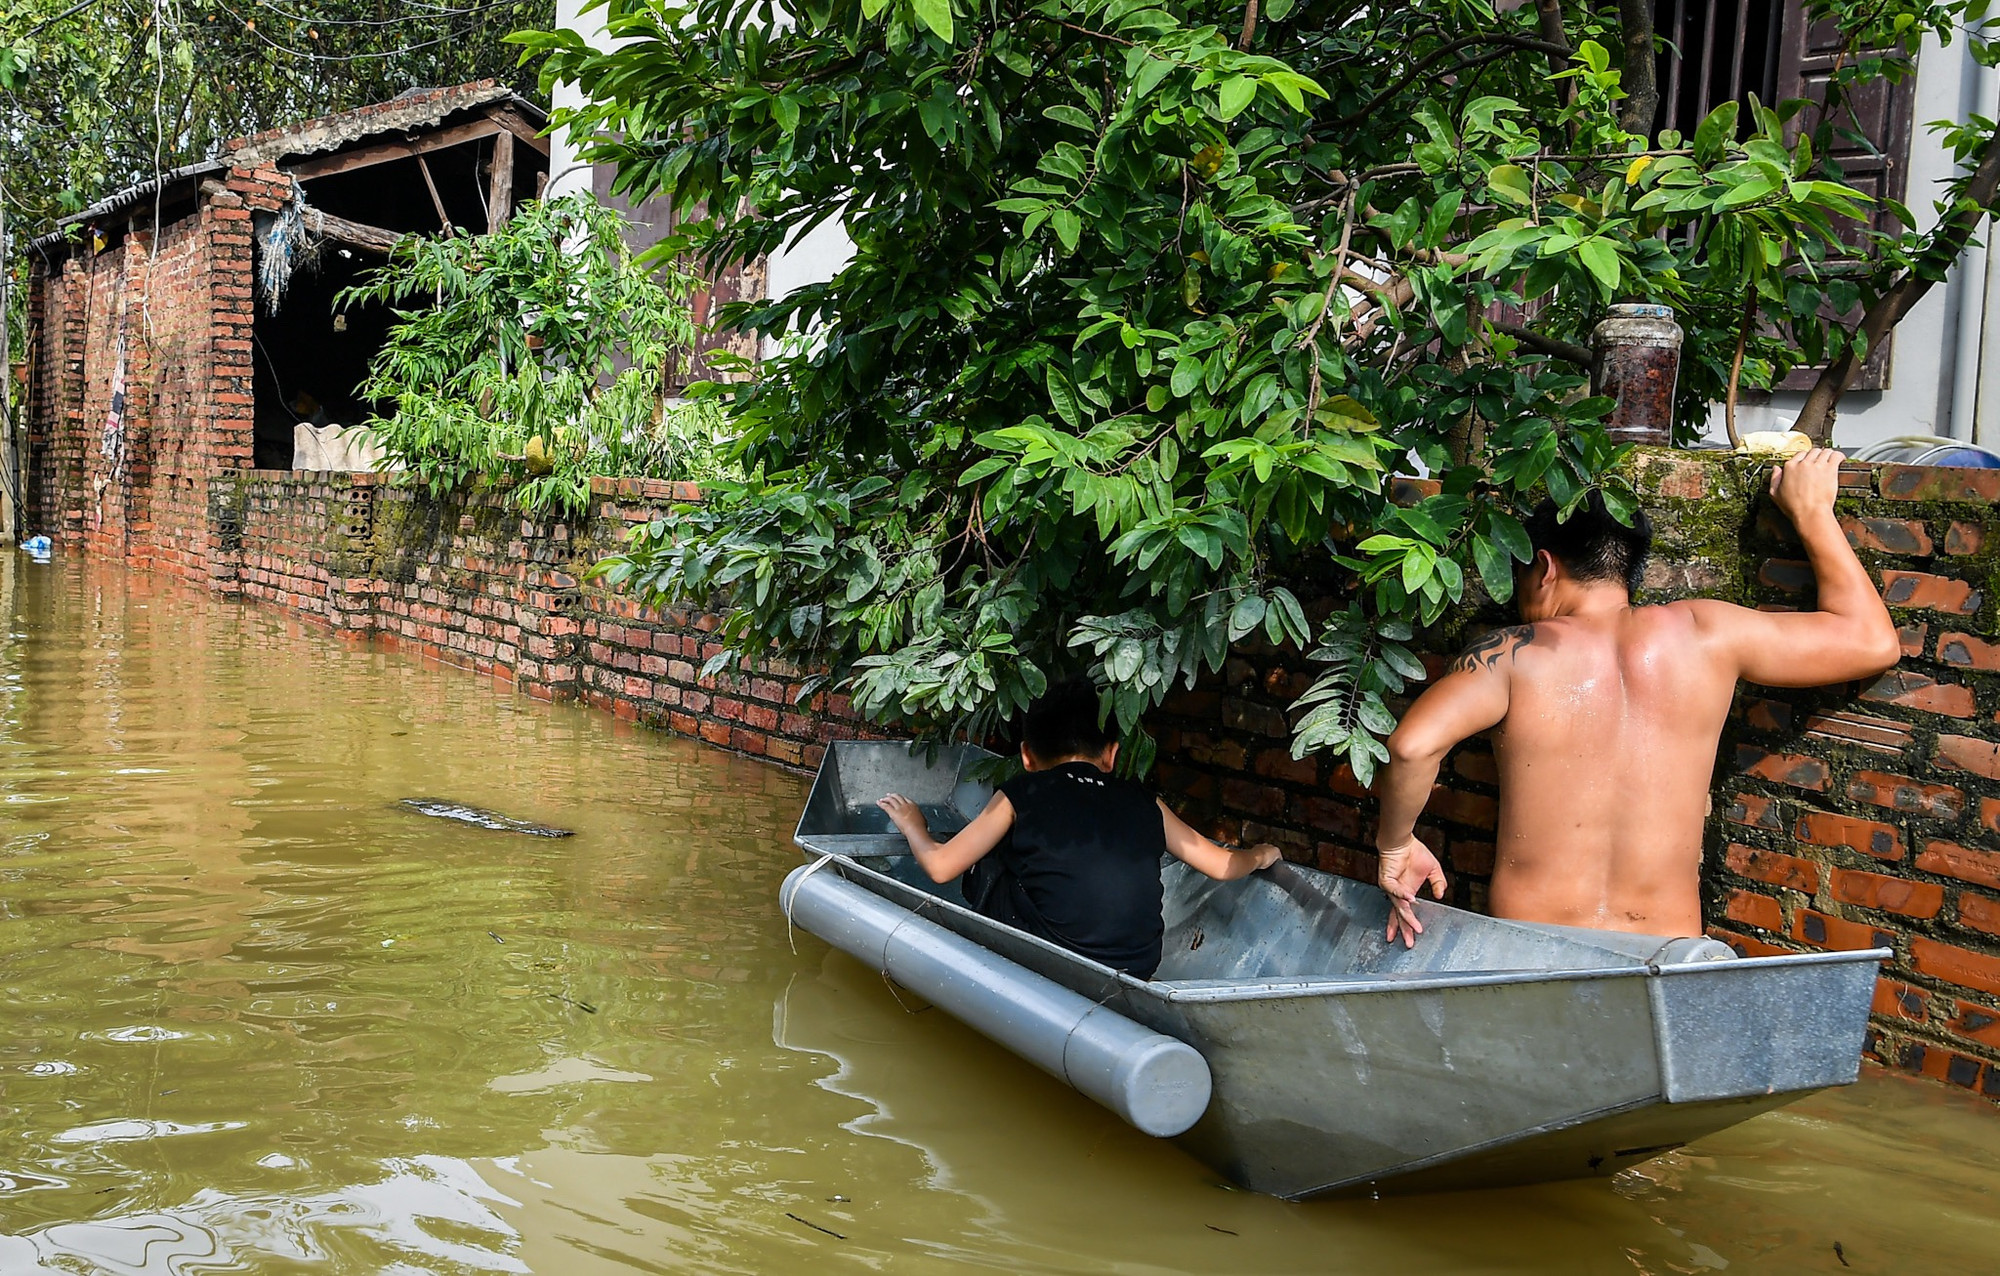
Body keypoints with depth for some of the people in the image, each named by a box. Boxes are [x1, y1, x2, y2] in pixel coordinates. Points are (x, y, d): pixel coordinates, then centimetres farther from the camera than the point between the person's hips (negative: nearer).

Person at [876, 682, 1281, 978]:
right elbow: (1222, 865, 18)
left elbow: (940, 866, 6)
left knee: (982, 862, 16)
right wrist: (1260, 856, 41)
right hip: (1136, 971, 4)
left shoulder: (1021, 794, 2)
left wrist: (913, 825, 27)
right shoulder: (1144, 803, 9)